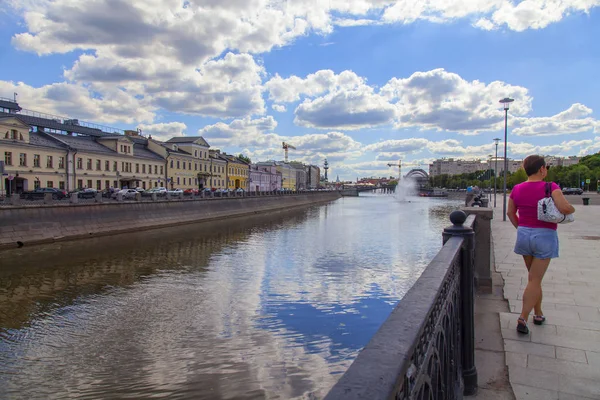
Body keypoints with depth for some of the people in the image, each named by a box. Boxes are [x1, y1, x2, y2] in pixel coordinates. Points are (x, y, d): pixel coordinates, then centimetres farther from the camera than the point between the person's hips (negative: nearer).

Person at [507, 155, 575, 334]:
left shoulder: (517, 189, 2)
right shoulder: (550, 187, -13)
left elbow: (510, 212, 10)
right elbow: (565, 208, -23)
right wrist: (572, 209, -2)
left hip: (524, 234, 5)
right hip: (545, 236, -4)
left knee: (534, 277, 20)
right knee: (535, 280, 0)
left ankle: (538, 314, 29)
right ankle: (522, 318, -3)